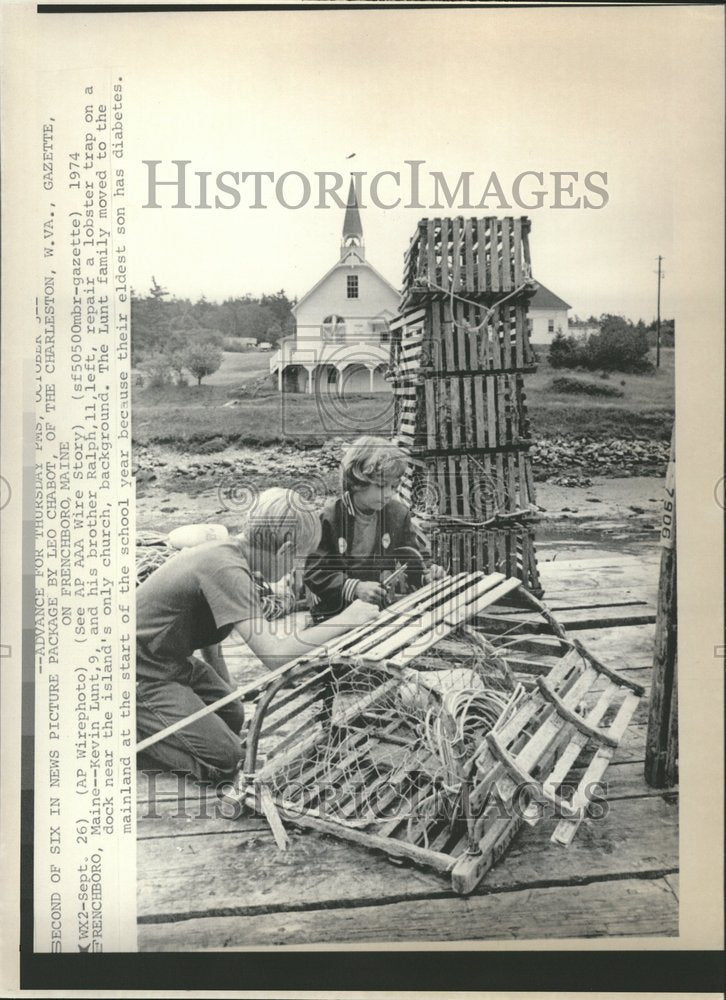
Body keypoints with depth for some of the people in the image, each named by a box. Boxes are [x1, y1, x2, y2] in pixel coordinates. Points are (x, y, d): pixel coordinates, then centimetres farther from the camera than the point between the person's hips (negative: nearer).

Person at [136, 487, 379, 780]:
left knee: (232, 718, 16)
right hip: (141, 673, -9)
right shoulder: (227, 569, -29)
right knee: (223, 759, -9)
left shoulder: (224, 551, 1)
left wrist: (226, 690, 11)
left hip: (169, 661, 10)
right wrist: (346, 620, -26)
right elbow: (274, 654, -34)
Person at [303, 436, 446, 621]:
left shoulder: (398, 514, 1)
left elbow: (414, 559, 9)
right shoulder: (329, 518, -13)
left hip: (380, 606, 5)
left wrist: (427, 574, -14)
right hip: (333, 612, -5)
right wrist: (355, 588, -26)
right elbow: (313, 573, -13)